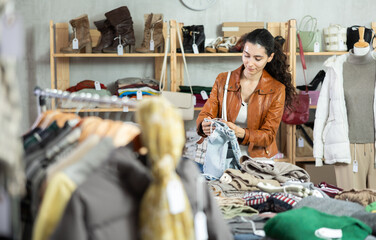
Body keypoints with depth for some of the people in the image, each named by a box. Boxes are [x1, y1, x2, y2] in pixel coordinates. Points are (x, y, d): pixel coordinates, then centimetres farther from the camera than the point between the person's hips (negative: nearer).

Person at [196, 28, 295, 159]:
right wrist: (205, 125, -22)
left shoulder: (277, 90, -2)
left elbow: (268, 136, -6)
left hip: (259, 159, -1)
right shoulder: (222, 80, 5)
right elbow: (205, 114, 3)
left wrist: (240, 133, -25)